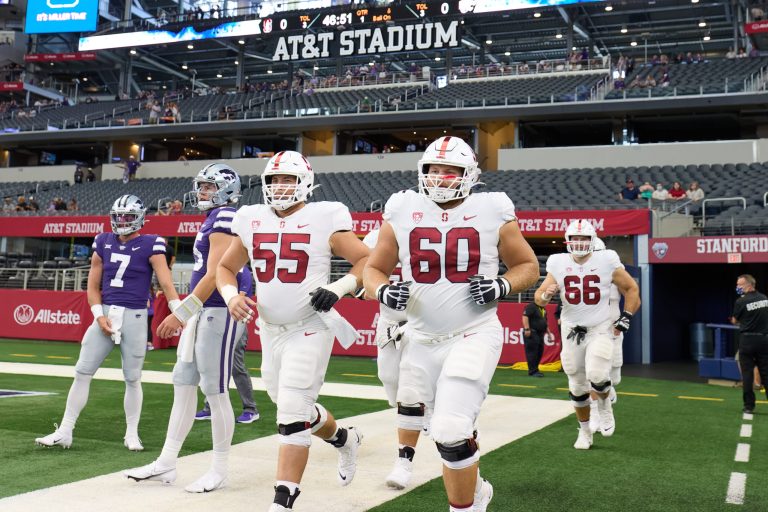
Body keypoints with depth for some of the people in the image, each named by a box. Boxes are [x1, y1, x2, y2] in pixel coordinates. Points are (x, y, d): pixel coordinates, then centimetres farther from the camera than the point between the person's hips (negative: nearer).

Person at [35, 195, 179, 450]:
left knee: (132, 378, 5)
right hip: (105, 314, 4)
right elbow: (93, 286, 9)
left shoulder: (150, 245, -5)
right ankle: (64, 432, 12)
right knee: (82, 372, 3)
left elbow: (166, 283, -13)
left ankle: (132, 434, 20)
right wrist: (99, 316, -5)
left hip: (134, 317, -4)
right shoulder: (103, 243, 6)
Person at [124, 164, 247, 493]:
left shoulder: (224, 219, -13)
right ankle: (166, 464, 19)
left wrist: (180, 313, -21)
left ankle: (219, 470, 9)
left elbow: (214, 275, -20)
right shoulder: (212, 220, 17)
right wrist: (186, 315, 22)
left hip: (219, 313, -10)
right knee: (183, 384, 12)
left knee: (215, 391, -3)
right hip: (202, 312, 10)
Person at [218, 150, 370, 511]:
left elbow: (368, 260, -5)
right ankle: (344, 439, 47)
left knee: (292, 415, -10)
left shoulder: (323, 219, -8)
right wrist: (231, 297, -4)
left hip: (309, 330, -6)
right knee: (295, 409, 19)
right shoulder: (252, 221, 5)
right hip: (270, 331, 6)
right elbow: (225, 268, 16)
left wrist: (339, 289, -20)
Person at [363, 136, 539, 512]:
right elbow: (374, 269, 10)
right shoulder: (402, 213, 1)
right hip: (422, 340, 3)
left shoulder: (492, 213, -3)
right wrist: (384, 292, -12)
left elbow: (528, 266, 8)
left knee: (450, 432, -15)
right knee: (449, 433, 17)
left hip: (474, 336, -3)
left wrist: (502, 287, -12)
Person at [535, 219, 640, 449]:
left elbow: (631, 289, 4)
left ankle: (604, 405, 13)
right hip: (572, 331, 3)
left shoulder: (606, 262, -8)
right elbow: (539, 297, 3)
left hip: (601, 329, -2)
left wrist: (625, 319, -3)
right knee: (577, 385, 9)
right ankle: (584, 431, 29)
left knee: (597, 376, -22)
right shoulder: (558, 264, -2)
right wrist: (546, 295, -21)